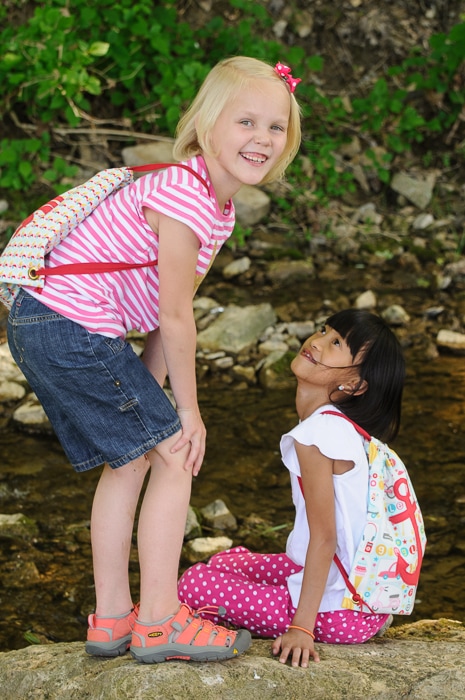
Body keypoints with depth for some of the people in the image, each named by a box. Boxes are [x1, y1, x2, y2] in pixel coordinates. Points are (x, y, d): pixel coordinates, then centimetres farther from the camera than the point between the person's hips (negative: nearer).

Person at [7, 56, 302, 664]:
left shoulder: (218, 205, 11)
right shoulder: (184, 197, -20)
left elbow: (168, 311, 11)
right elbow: (175, 317, -15)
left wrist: (149, 396, 7)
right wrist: (186, 410, -5)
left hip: (44, 328, 10)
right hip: (76, 334, -10)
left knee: (130, 460, 17)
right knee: (174, 455, -1)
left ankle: (111, 620, 24)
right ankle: (158, 621, 6)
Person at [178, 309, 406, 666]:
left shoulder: (316, 433, -22)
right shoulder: (340, 425, 3)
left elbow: (324, 537, -21)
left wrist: (301, 626, -19)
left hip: (342, 609, -9)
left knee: (194, 584, -8)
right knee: (228, 560, 22)